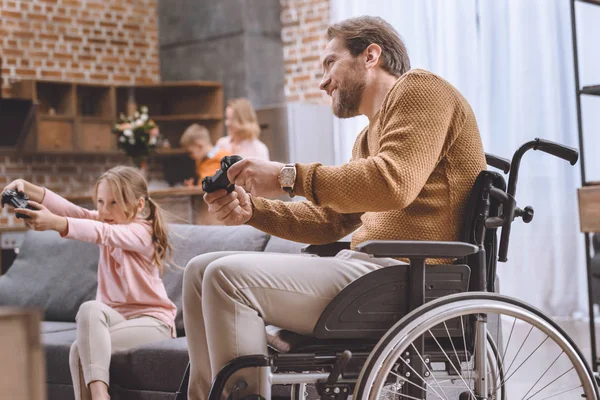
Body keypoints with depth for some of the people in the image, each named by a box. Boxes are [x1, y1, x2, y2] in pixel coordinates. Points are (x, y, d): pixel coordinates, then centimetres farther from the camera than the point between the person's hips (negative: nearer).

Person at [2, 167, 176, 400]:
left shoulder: (141, 232, -13)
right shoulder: (107, 221, 7)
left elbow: (102, 233, -34)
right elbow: (71, 210, -11)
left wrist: (54, 223, -50)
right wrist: (28, 189, -30)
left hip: (152, 320, -6)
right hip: (114, 316, 6)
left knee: (81, 349, -27)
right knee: (90, 308, -29)